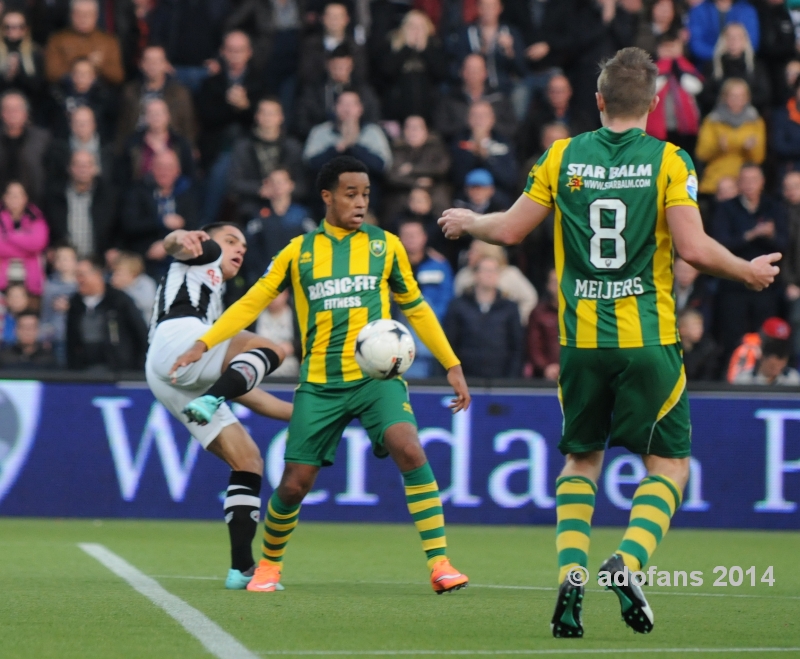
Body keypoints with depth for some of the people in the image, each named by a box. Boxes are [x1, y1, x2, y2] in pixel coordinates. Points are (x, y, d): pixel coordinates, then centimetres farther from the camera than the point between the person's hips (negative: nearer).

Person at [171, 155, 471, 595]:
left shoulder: (385, 245, 7)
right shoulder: (299, 252, 6)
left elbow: (415, 307, 16)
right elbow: (252, 302, 10)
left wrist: (452, 365, 14)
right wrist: (203, 344, 0)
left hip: (377, 376, -1)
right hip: (320, 384, 1)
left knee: (409, 449, -26)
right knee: (294, 484, 0)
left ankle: (439, 562, -22)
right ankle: (268, 565, 28)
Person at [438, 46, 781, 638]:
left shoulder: (562, 158, 3)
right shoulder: (669, 161, -5)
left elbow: (511, 230, 7)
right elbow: (695, 248, -12)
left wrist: (465, 222, 28)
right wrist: (748, 272, 5)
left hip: (581, 338, 3)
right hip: (647, 338, -3)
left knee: (582, 459, 18)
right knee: (669, 462, 8)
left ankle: (570, 575, 0)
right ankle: (628, 561, -15)